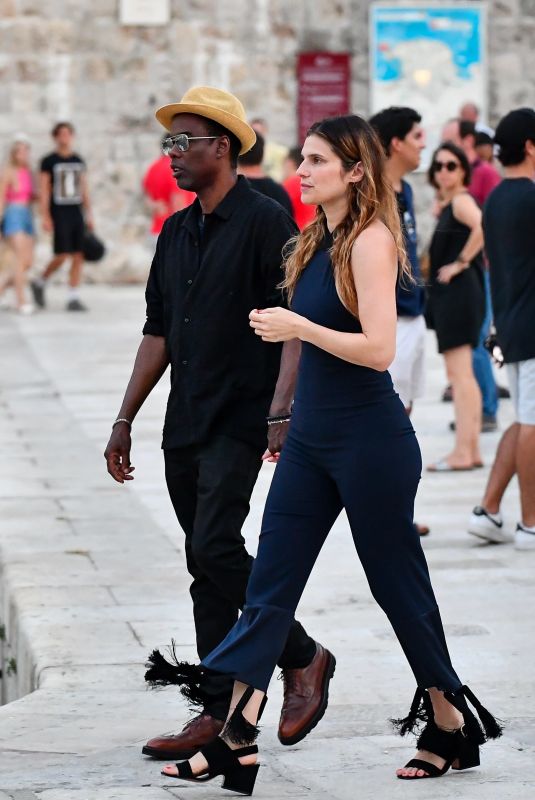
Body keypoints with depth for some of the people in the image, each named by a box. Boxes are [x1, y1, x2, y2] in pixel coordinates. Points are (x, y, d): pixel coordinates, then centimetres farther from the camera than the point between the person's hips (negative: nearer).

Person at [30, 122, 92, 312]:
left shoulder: (79, 161, 13)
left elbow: (84, 190, 15)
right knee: (62, 256, -8)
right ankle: (40, 283, 17)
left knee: (78, 256, -2)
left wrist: (89, 216, 11)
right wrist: (45, 217, -13)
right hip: (59, 215, -5)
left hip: (77, 215, 5)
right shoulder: (49, 161, -2)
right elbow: (44, 191, -6)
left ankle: (74, 298, 1)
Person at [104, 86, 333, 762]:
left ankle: (302, 657, 1)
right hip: (184, 425, 8)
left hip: (240, 421, -8)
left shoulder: (265, 221, -9)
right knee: (208, 565, 7)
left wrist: (281, 413, -23)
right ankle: (220, 714, 10)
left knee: (214, 550, -17)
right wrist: (124, 420, 17)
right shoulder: (176, 232, 14)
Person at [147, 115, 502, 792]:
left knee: (396, 581, 5)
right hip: (311, 437, 9)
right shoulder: (319, 240, 11)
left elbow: (379, 348, -22)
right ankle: (237, 742, 0)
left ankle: (449, 722, 22)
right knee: (269, 584, 2)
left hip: (369, 442, -9)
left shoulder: (371, 239, -14)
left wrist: (299, 328, -20)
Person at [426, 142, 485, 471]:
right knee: (463, 373, 13)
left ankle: (463, 452, -12)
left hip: (458, 292, -11)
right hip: (451, 293, 11)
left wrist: (460, 262, -22)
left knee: (459, 372, -11)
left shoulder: (461, 201, -11)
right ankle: (472, 449, 17)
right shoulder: (449, 205, 17)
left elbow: (482, 227, -30)